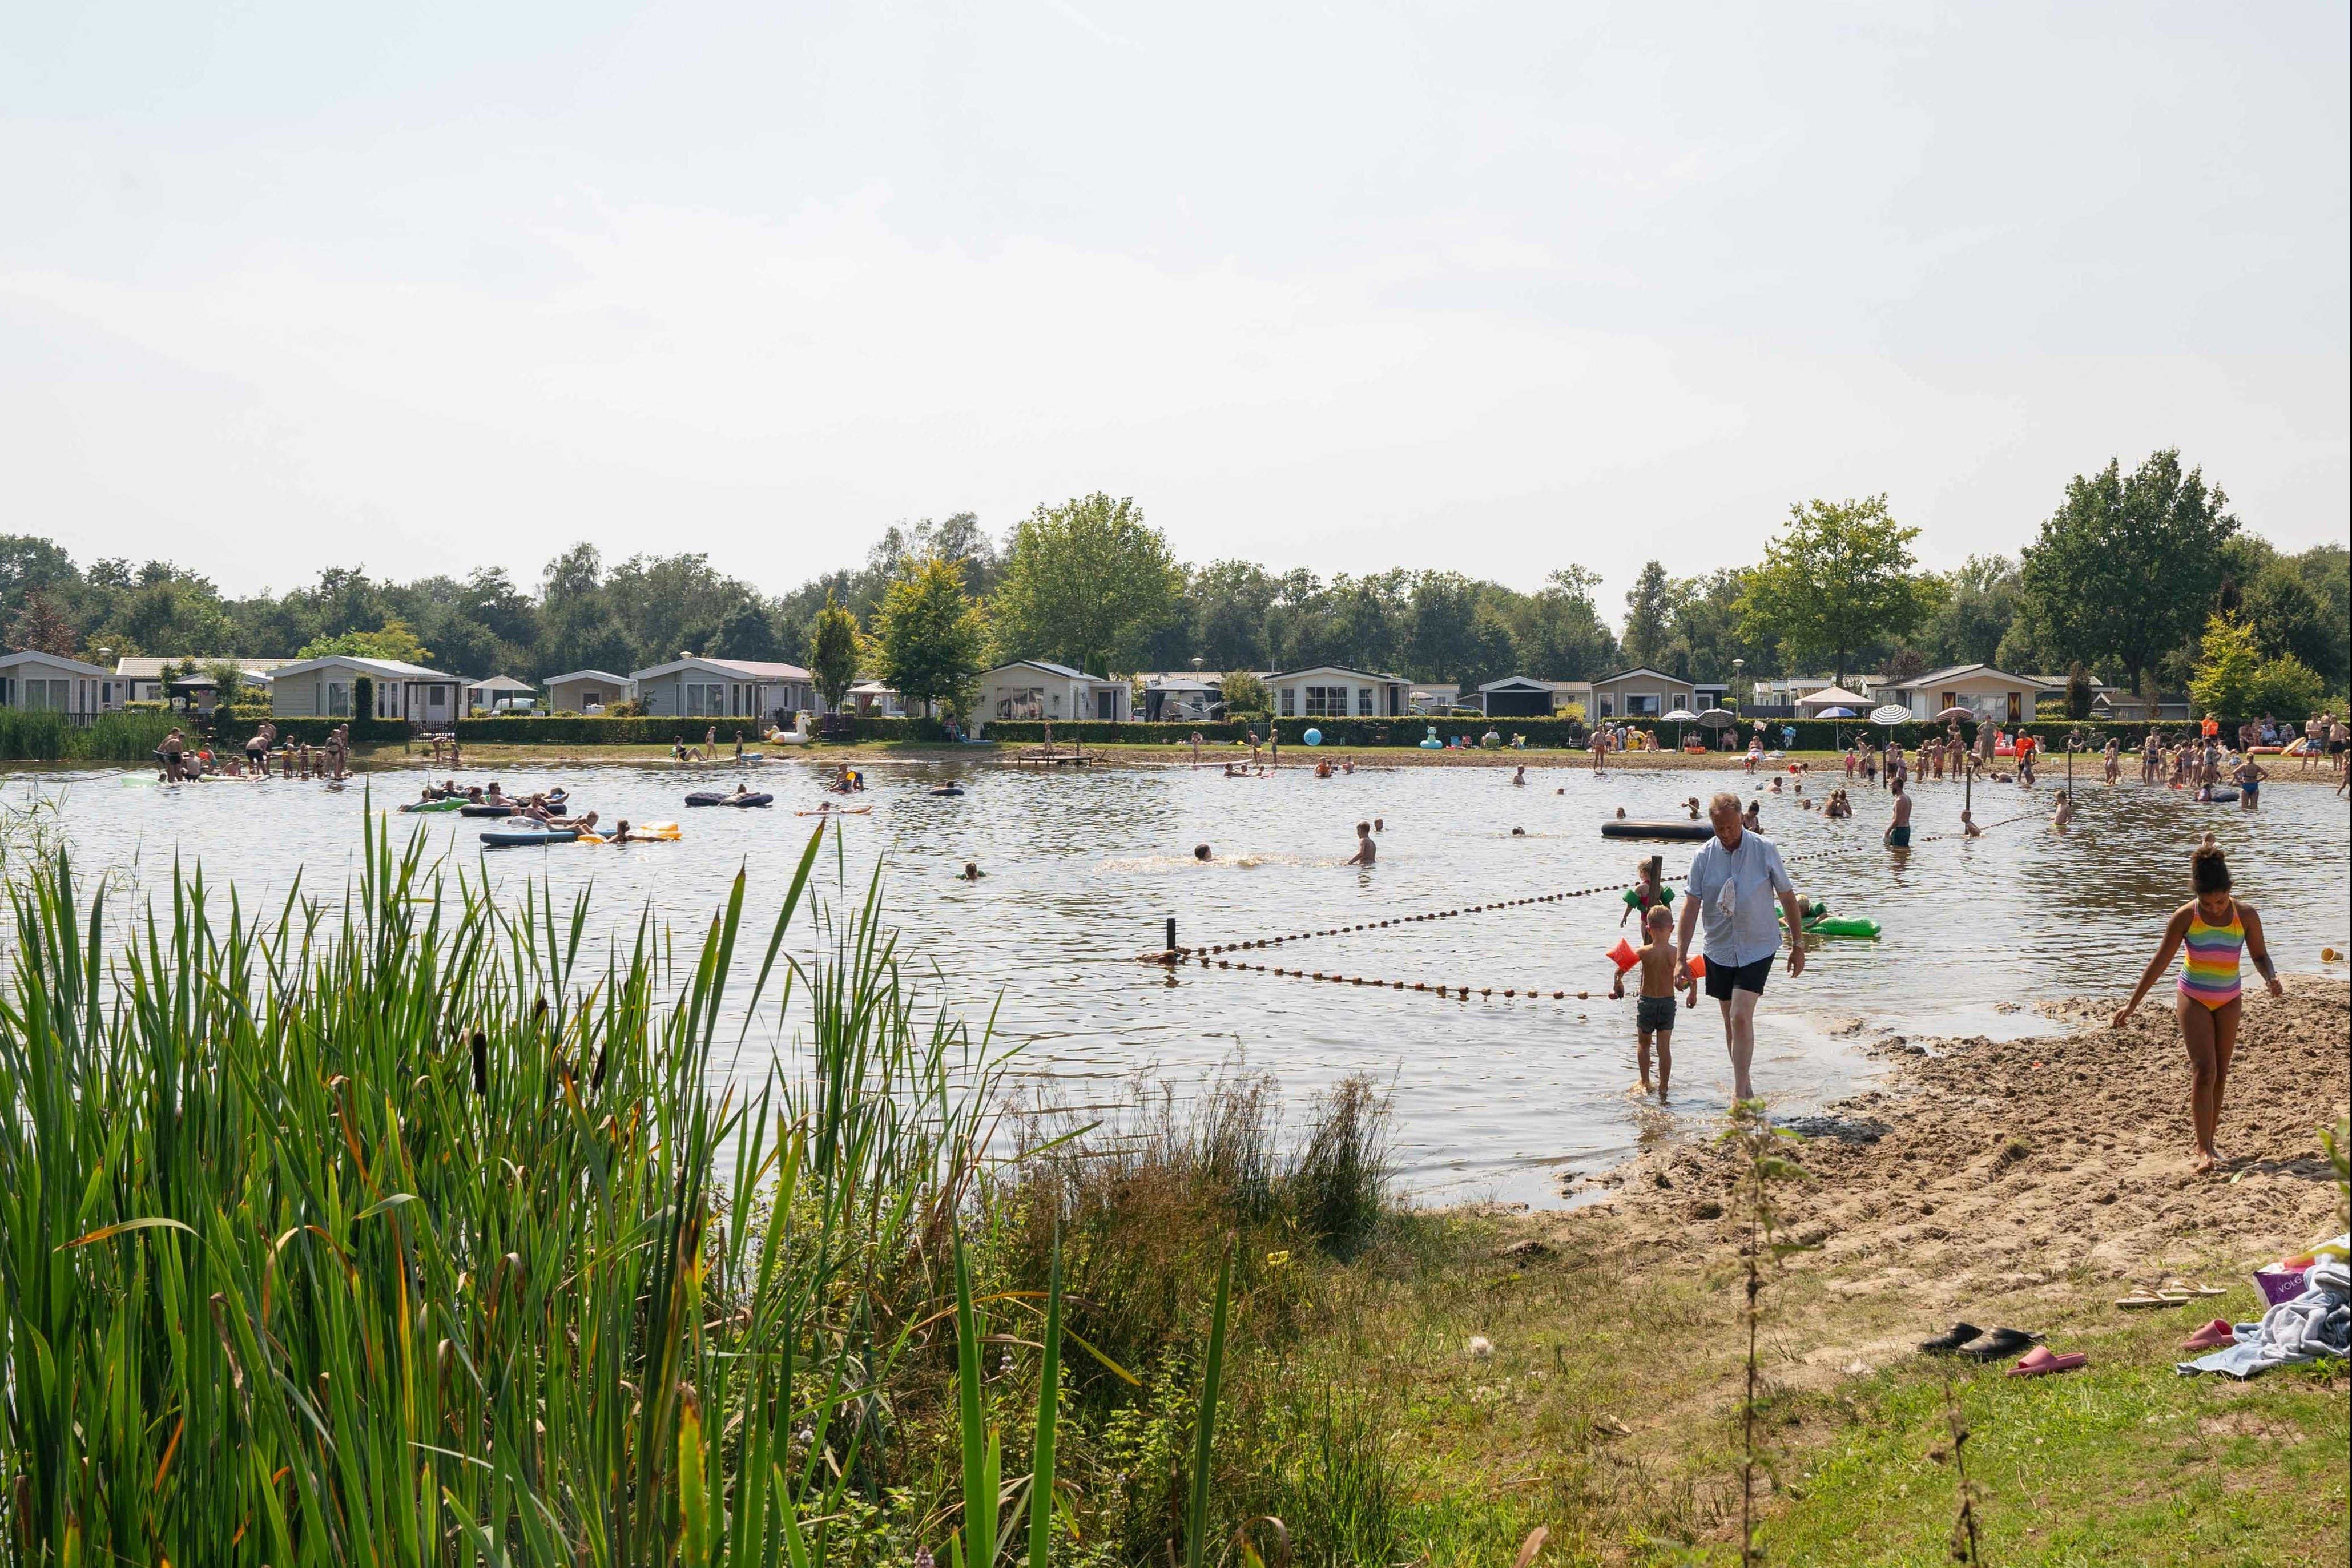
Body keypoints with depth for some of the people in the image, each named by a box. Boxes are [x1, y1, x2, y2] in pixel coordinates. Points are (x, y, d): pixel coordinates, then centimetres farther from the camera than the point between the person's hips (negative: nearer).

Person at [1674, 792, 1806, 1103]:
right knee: (1731, 1022, 11)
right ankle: (1746, 1088, 26)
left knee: (1741, 1018, -15)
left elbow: (1788, 897, 1)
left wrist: (1798, 944, 3)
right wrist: (1681, 957, -10)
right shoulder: (1704, 856, -4)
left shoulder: (1765, 849, -8)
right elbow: (1691, 906, -5)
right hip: (1720, 950, 3)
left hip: (1758, 948, -3)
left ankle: (1740, 1094, -10)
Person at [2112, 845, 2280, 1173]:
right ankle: (2204, 1150, -16)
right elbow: (2160, 962, -7)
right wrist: (2133, 1003, -6)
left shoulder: (2245, 915, -9)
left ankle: (2208, 1141, 18)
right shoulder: (2185, 917, -14)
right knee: (2204, 1071, -13)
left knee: (2220, 1073, 7)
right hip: (2194, 998, -3)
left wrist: (2271, 978, -20)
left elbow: (2259, 954, 3)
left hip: (2229, 1000, 3)